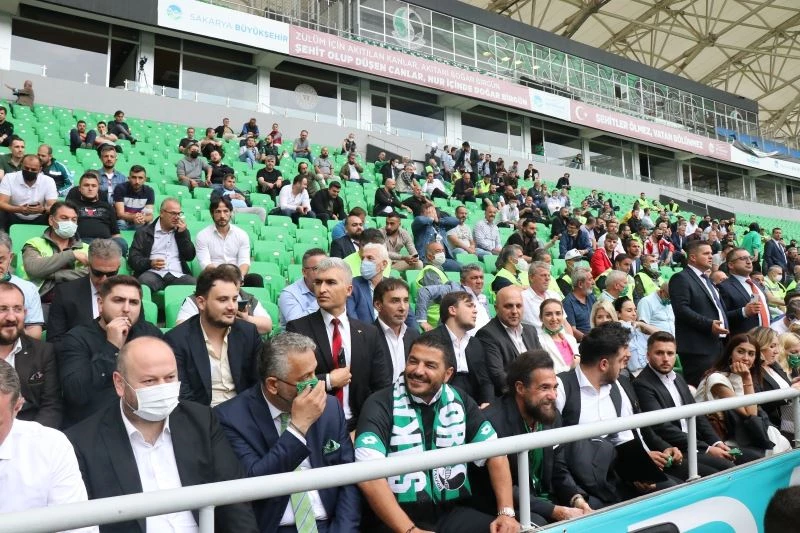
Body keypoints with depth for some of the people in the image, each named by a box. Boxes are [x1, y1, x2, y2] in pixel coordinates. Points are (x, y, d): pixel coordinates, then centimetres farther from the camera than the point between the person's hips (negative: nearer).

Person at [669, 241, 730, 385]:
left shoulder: (706, 279, 24)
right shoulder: (681, 278, -7)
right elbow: (681, 309, -18)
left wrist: (724, 327, 14)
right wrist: (708, 324, -22)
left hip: (717, 345, 9)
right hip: (698, 347, -9)